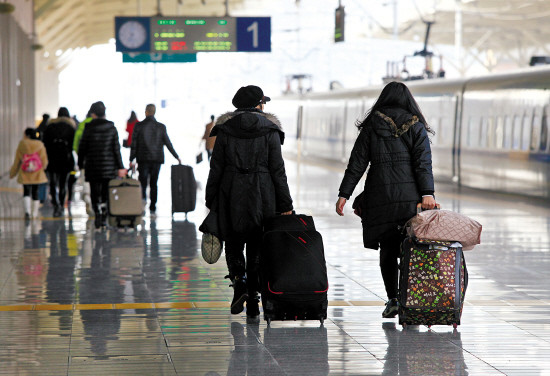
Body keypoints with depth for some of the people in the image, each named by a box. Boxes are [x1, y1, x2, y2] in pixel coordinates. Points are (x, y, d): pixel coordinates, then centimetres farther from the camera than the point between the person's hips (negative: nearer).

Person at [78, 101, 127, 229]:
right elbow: (116, 149, -1)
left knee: (95, 192, 5)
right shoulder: (111, 128, -1)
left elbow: (82, 148, -1)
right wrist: (120, 167, 0)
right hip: (109, 165, 1)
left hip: (92, 166, -1)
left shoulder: (88, 128, -5)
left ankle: (98, 213, -17)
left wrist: (80, 164, 11)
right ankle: (104, 218, 6)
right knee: (106, 192, 9)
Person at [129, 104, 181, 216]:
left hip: (143, 159, -2)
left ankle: (143, 198, -24)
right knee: (153, 183, 10)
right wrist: (177, 157, 14)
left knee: (143, 181, 5)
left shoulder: (139, 126, -5)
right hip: (157, 159, 2)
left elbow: (134, 144, -4)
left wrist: (131, 160, 2)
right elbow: (168, 143, 4)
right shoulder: (161, 127, 0)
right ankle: (152, 208, 9)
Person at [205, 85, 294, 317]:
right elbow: (277, 170, -2)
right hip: (262, 197, 0)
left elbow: (216, 168, 1)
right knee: (257, 247, 8)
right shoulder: (269, 131, -1)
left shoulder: (225, 130, 1)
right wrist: (285, 205, 2)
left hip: (231, 196, 0)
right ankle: (253, 300, 7)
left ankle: (239, 281, -11)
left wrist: (212, 201, 8)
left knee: (234, 244, 14)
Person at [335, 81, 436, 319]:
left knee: (387, 249, 6)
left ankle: (393, 299, -2)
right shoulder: (416, 125, 6)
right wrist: (427, 193, -13)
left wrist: (344, 194, 5)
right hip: (411, 196, 0)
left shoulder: (372, 125, 6)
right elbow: (423, 162, -6)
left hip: (380, 197, 0)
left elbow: (357, 163, 3)